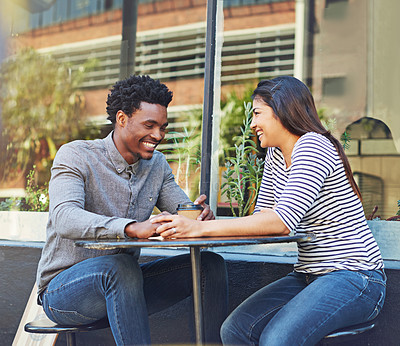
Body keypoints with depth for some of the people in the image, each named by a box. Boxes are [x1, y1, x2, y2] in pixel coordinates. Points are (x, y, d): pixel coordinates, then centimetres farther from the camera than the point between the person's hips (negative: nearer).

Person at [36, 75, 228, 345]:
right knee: (120, 266, -37)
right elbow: (64, 218, -30)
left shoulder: (157, 165, 7)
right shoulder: (75, 156, -13)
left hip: (121, 284, 6)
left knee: (210, 265, -10)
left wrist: (201, 215, -25)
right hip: (62, 289, -5)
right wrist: (132, 227, -47)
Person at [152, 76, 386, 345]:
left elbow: (282, 222, -27)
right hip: (308, 276, 8)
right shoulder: (275, 155, 13)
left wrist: (201, 228, -27)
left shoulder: (313, 146, -15)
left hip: (354, 278, -8)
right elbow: (262, 217, 8)